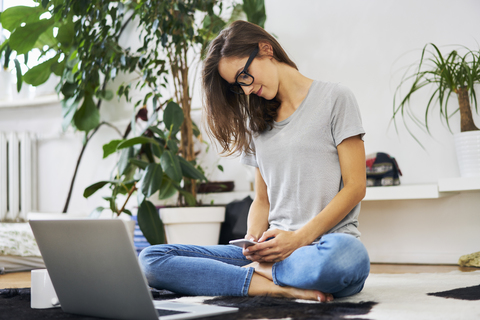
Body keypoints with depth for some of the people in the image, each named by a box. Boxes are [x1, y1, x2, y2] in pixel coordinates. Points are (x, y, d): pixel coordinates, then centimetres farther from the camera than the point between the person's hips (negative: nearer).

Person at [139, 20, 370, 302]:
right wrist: (253, 240, -4)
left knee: (344, 255, -45)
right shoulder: (256, 121, 21)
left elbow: (355, 186, -3)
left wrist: (300, 238, -14)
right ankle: (282, 287, -22)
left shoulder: (335, 98, 4)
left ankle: (261, 272, -15)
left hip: (329, 240, -4)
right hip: (275, 250, 5)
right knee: (151, 259, -14)